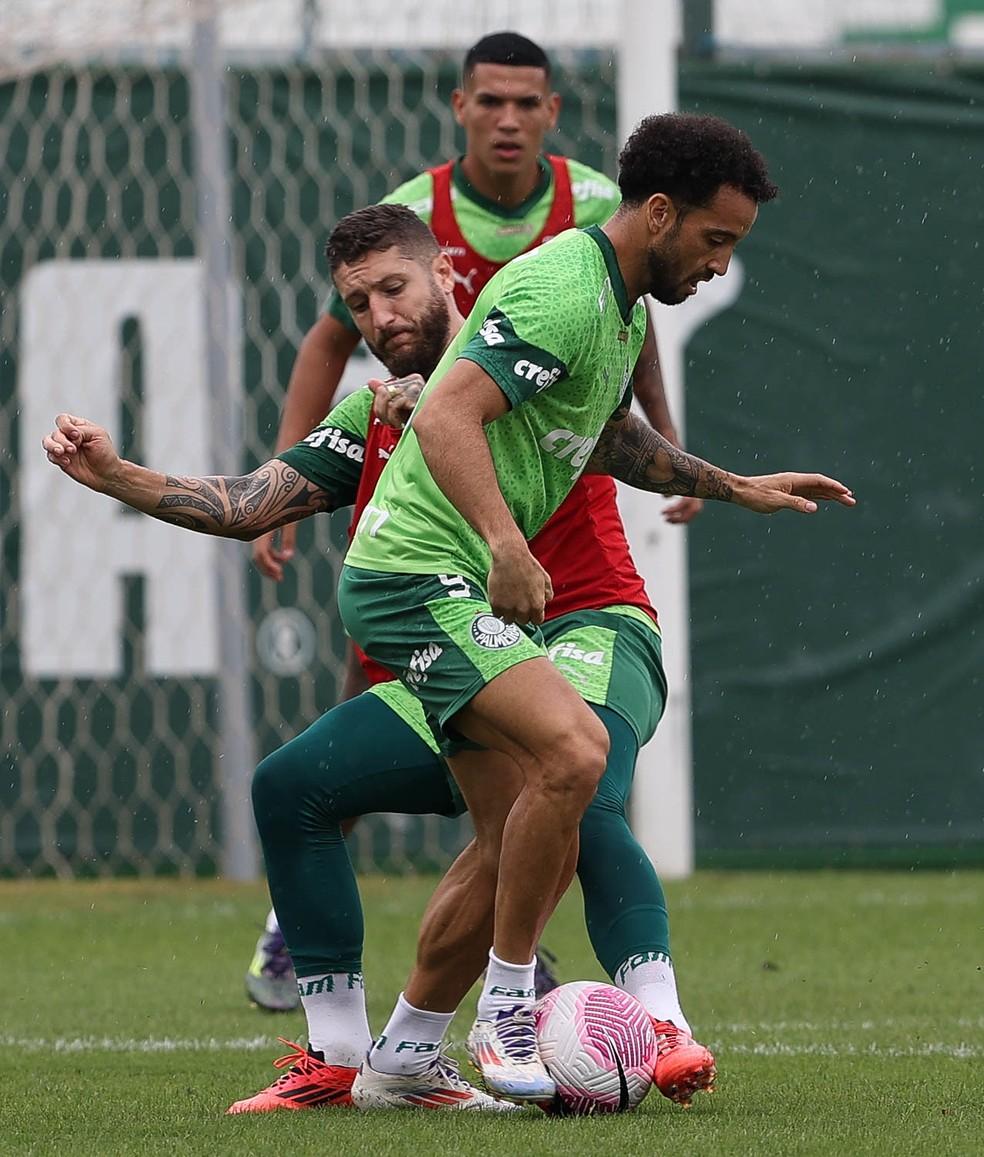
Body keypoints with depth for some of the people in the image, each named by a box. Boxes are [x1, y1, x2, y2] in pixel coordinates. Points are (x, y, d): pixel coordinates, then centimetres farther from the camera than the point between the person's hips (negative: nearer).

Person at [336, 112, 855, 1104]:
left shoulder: (625, 307, 16)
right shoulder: (562, 294, -17)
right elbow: (445, 416, -28)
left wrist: (735, 488, 29)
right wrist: (508, 547, -40)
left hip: (470, 588, 10)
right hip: (418, 576, -10)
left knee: (527, 848, 8)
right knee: (573, 749, -27)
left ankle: (401, 1050, 21)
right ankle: (505, 1011, -15)